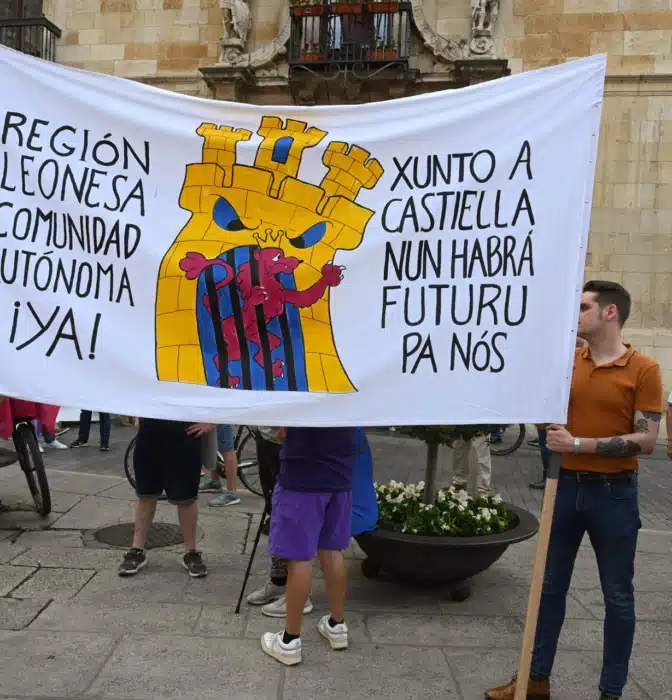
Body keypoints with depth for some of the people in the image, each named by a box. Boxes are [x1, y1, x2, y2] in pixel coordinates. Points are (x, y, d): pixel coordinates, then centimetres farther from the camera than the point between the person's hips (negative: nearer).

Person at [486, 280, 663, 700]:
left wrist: (579, 444, -20)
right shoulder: (567, 361, 5)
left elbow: (646, 441, -14)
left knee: (618, 596, 10)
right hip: (565, 487, 4)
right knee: (550, 586, 13)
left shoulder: (643, 369, -8)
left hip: (614, 494, -4)